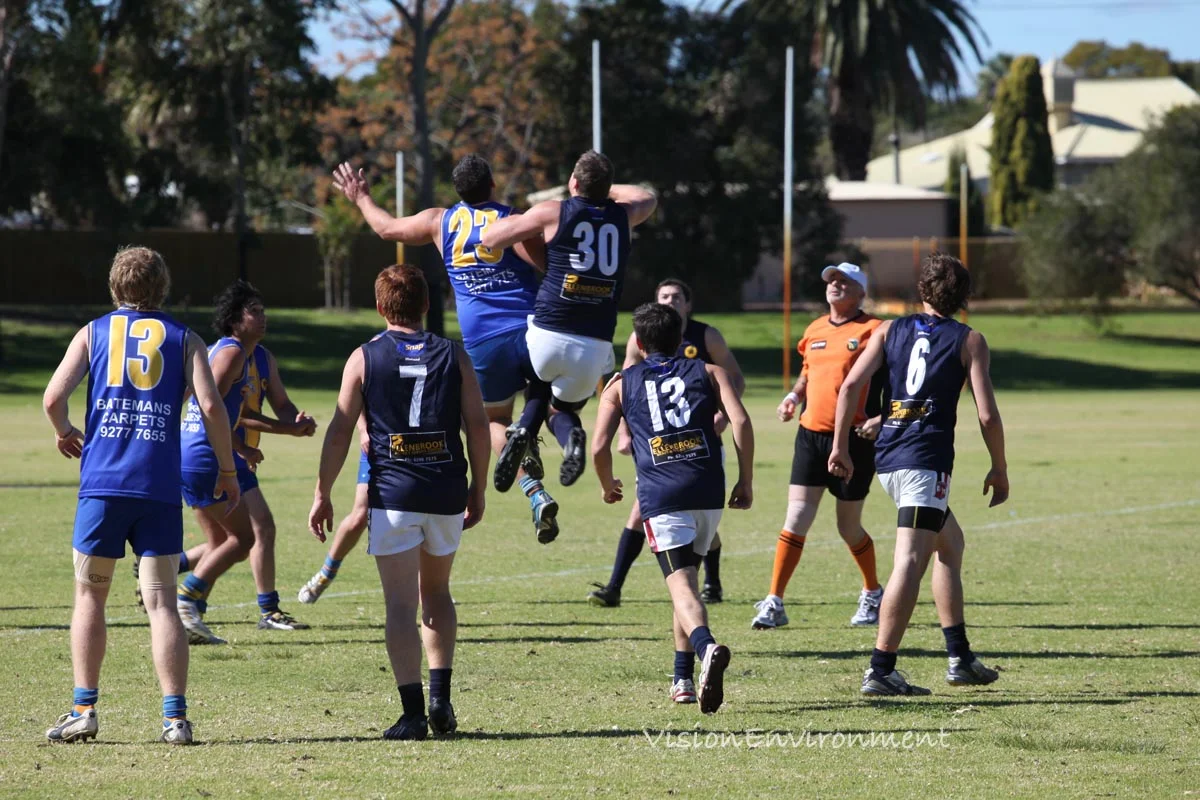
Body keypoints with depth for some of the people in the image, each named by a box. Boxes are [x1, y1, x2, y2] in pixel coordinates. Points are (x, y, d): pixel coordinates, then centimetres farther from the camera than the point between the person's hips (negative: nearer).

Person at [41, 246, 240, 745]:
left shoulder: (93, 334, 10)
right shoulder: (183, 340, 9)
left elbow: (53, 398, -1)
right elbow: (210, 406, -4)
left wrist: (65, 434, 19)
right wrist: (227, 469, 8)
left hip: (102, 481, 0)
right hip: (160, 487, 0)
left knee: (90, 596, 12)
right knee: (161, 603, 1)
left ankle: (84, 711, 7)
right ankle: (175, 717, -7)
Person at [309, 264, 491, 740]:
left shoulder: (365, 358, 0)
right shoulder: (453, 356, 5)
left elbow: (340, 431, -2)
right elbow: (478, 426, 3)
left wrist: (323, 495, 4)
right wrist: (477, 490, 12)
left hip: (392, 494, -3)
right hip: (446, 492, 3)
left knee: (401, 606, -2)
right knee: (437, 593, 21)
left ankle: (413, 713, -10)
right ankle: (440, 698, 10)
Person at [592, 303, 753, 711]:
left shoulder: (621, 384, 16)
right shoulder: (708, 372, 16)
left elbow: (599, 447, 7)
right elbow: (740, 421, 0)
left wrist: (608, 487, 26)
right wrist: (745, 481, 7)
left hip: (660, 495, -2)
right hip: (708, 492, 2)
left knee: (682, 586, -12)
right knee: (687, 577, 22)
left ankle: (707, 646, -42)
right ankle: (683, 679, 22)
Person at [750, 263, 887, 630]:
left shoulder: (873, 331, -6)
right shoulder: (815, 331, 13)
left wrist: (883, 418, -20)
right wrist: (794, 397, 9)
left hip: (854, 439, -5)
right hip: (811, 434, 5)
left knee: (848, 527, 6)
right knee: (795, 520, -5)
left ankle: (872, 594, 30)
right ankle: (774, 603, -5)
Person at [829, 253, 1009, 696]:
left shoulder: (890, 330, 13)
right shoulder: (969, 341, 2)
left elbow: (851, 384, 1)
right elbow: (987, 415, -4)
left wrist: (840, 446, 6)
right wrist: (1000, 469, 8)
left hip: (887, 457, 6)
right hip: (926, 460, -6)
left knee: (951, 543, 23)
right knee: (910, 561, -11)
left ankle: (960, 659, 25)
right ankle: (880, 671, -21)